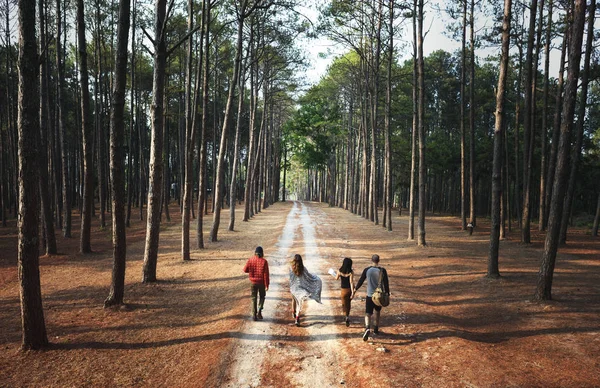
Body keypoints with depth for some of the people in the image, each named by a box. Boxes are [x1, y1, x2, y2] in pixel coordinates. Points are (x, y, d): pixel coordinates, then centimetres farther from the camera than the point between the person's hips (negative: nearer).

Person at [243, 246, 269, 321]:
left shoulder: (250, 260, -7)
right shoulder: (264, 261, -13)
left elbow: (245, 270, 0)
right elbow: (266, 274, -14)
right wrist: (267, 285, -9)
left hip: (253, 282, 1)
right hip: (261, 282, -1)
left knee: (254, 298, 12)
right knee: (262, 297, 18)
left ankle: (254, 315, 9)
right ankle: (259, 312, 3)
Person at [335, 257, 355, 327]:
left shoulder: (340, 271, -11)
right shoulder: (351, 272, -18)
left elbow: (336, 278, 5)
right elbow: (351, 282, -22)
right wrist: (353, 292, -21)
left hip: (344, 289, -1)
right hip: (350, 289, 1)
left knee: (345, 304, 9)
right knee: (348, 303, 23)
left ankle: (347, 317, -10)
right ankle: (347, 316, 31)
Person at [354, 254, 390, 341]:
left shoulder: (367, 270, -6)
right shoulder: (383, 270, -7)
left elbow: (360, 281, 1)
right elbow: (386, 283, -5)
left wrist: (355, 290, 15)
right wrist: (387, 294, 4)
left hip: (370, 296, -1)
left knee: (368, 314, -2)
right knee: (377, 312, 23)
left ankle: (367, 328, -28)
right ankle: (376, 329, 34)